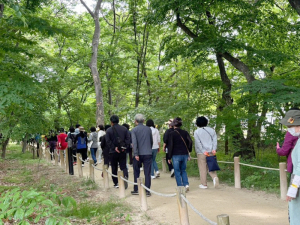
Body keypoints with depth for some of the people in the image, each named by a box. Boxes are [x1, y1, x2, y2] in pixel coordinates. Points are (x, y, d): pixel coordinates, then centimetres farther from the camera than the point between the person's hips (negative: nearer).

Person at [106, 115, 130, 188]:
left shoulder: (109, 130, -4)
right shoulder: (124, 129, 3)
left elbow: (108, 141, -11)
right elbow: (128, 139, -3)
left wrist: (114, 148, -10)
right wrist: (124, 147, -7)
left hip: (113, 152, -1)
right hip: (123, 151, 2)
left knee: (114, 168, 11)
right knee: (123, 166, 7)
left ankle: (116, 183, 13)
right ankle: (125, 176, -22)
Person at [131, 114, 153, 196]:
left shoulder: (134, 130, -3)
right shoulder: (148, 129, 6)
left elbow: (134, 142, -13)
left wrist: (136, 154, -16)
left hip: (138, 154, -2)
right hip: (148, 153, 2)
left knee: (136, 172, 12)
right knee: (147, 173, 2)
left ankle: (136, 190, 18)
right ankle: (147, 191, 2)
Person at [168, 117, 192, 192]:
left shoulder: (172, 133, -7)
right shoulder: (185, 132, 3)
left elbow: (171, 146, -7)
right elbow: (190, 142, -5)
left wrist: (169, 157, -1)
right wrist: (188, 151, 8)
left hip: (176, 155, -4)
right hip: (185, 154, 4)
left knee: (177, 171, 6)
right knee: (183, 170, 17)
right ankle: (186, 184, 3)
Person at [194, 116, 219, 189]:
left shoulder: (197, 132, -1)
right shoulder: (211, 130, 9)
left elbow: (198, 143, -9)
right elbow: (215, 140, 1)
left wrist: (203, 151, -10)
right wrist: (214, 149, -4)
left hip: (201, 153, -3)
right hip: (211, 152, 3)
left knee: (203, 168, 3)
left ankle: (204, 184, 7)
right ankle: (215, 177, -13)